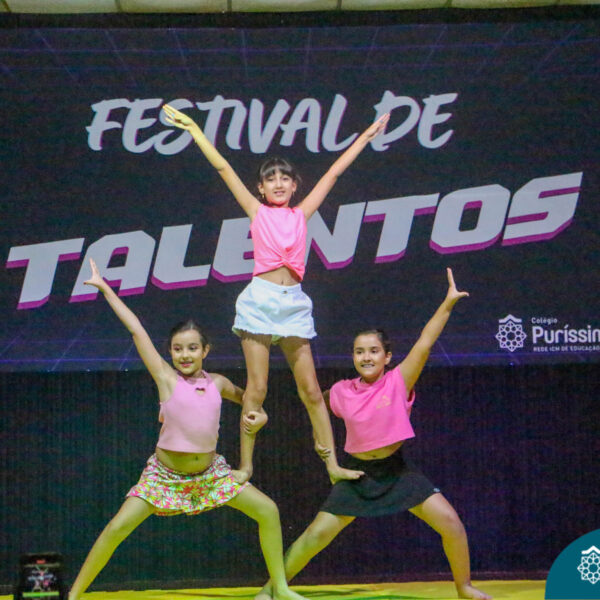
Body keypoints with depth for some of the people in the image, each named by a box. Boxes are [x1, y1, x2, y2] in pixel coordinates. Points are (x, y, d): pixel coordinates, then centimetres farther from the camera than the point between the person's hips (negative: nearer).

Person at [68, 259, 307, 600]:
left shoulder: (217, 383, -1)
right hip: (166, 475, -4)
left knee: (268, 511, -2)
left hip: (210, 472, 4)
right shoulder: (166, 378, -11)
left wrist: (259, 416, -4)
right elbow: (136, 329, -12)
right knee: (118, 528, -17)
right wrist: (104, 287, -12)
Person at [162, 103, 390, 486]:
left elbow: (334, 172, 19)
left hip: (294, 302, 2)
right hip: (261, 299, -2)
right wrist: (194, 129, 9)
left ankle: (333, 465, 6)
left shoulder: (301, 215, 14)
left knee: (311, 389, 3)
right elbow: (223, 168, 9)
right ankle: (246, 466, 6)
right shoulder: (257, 212, 10)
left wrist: (366, 136, 25)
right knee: (256, 389, -2)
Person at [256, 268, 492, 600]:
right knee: (316, 535, -4)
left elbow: (424, 343, -21)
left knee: (451, 523, -10)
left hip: (396, 470, 0)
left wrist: (448, 303, -29)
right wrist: (321, 440, 7)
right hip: (358, 474, 1)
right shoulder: (341, 392, -4)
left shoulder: (398, 382, -10)